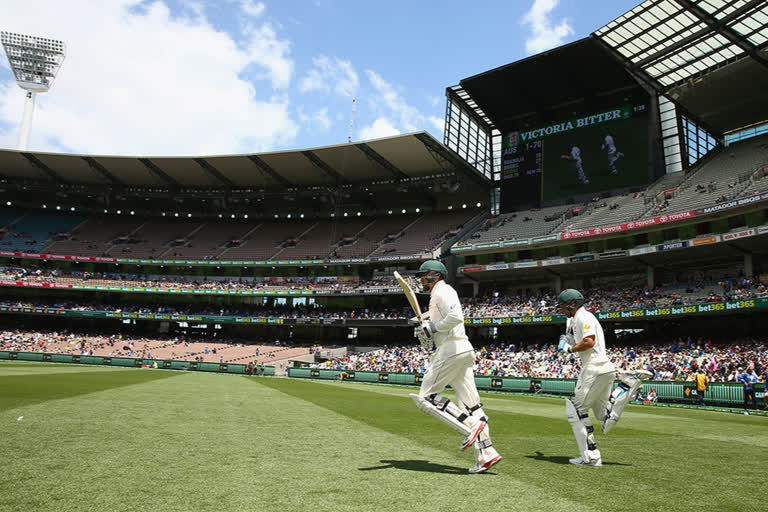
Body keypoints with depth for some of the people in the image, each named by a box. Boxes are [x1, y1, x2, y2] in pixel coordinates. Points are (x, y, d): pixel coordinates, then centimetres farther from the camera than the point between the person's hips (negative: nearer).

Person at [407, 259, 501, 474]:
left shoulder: (443, 291, -5)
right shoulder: (437, 296, 26)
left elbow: (456, 317, -24)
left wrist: (433, 327, -12)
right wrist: (426, 330, 13)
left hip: (452, 349, -10)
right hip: (462, 351, 10)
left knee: (427, 395, -6)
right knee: (469, 403, 6)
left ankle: (470, 425, -12)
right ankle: (486, 454, 5)